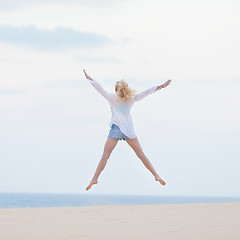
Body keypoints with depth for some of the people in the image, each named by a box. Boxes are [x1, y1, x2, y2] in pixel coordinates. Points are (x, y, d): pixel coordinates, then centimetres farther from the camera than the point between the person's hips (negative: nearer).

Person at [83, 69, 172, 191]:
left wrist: (90, 79, 0)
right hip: (129, 130, 2)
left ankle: (95, 178, -9)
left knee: (105, 155, -2)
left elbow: (100, 88, -3)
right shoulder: (131, 99, 9)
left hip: (116, 130, -2)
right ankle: (156, 176, 3)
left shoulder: (112, 98, 4)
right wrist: (160, 87, 13)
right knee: (141, 154, 6)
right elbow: (146, 92, 9)